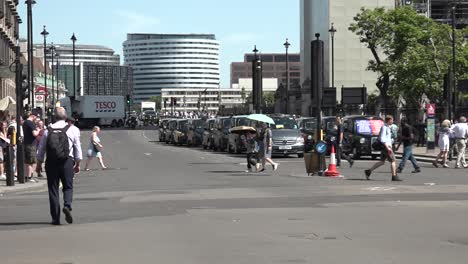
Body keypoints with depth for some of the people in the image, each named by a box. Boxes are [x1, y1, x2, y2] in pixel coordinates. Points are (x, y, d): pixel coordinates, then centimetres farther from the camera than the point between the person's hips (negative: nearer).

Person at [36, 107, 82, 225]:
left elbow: (41, 148, 7)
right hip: (67, 162, -1)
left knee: (53, 189, 7)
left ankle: (55, 218, 6)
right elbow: (78, 147, 3)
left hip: (51, 162, 1)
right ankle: (67, 205, -18)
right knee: (68, 186, 11)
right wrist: (77, 163, 13)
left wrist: (39, 163, 18)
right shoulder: (73, 129, 0)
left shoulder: (48, 130, 3)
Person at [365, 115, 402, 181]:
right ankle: (394, 176, -3)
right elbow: (382, 139, -21)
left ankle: (368, 171, 10)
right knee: (393, 161, -5)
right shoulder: (384, 127, -14)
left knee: (382, 162, 10)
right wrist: (388, 148, -25)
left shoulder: (387, 127, 16)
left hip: (386, 146, 10)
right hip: (386, 146, -10)